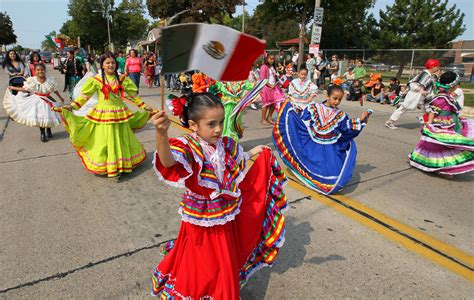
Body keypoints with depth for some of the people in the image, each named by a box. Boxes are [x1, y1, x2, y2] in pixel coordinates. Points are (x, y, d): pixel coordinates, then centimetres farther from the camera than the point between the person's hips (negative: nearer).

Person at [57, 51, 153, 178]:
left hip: (120, 114, 2)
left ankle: (121, 164, 26)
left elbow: (133, 95, 9)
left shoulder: (122, 79, 4)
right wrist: (71, 106, -11)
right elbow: (84, 96, -1)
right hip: (103, 114, -2)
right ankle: (105, 166, 15)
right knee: (105, 141, 4)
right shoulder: (96, 80, -3)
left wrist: (144, 107, 6)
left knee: (121, 141, 10)